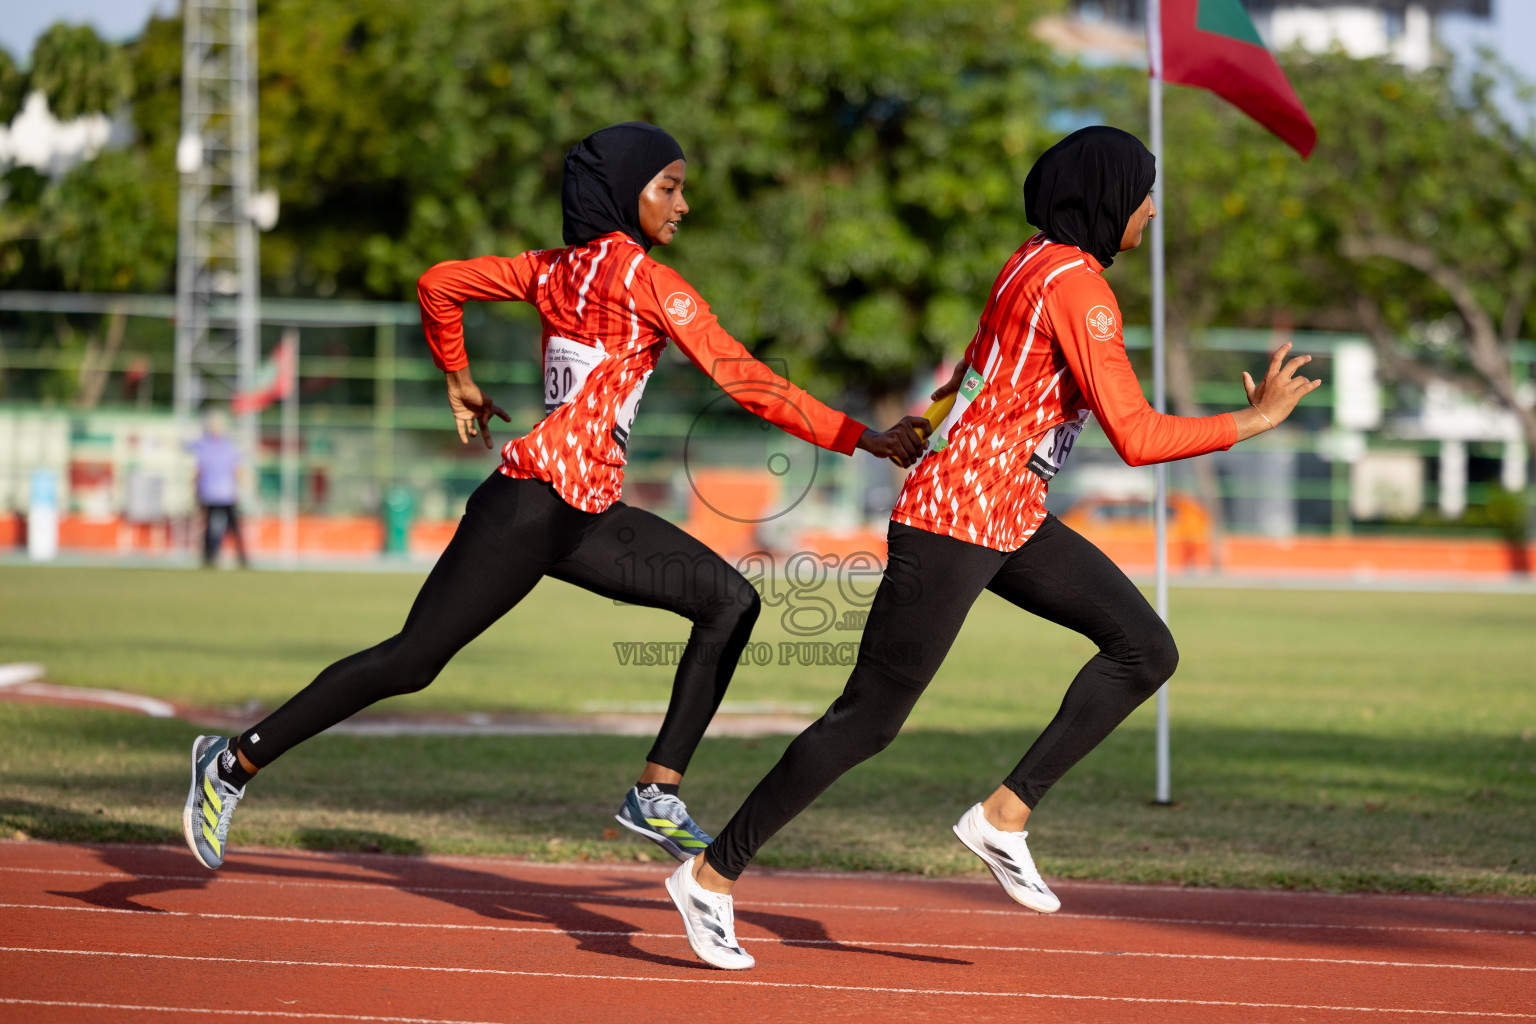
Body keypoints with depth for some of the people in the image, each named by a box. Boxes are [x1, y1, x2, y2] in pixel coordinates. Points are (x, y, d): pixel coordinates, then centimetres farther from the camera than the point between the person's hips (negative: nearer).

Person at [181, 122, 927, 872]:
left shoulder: (558, 268, 14)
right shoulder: (643, 276, -10)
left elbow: (438, 284, 19)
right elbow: (746, 382, -14)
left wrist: (457, 376, 32)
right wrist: (861, 438, -12)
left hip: (585, 514, 10)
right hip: (534, 504, -10)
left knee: (729, 601, 2)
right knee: (412, 660, -4)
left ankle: (657, 794, -2)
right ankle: (234, 762, 7)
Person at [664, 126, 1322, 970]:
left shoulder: (1037, 261, 11)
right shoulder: (1075, 284, -19)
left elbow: (970, 379, 24)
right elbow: (1136, 439, -23)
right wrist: (1253, 421, -16)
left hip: (1012, 520, 10)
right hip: (956, 525, -10)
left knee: (1146, 649, 1)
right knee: (870, 719, -4)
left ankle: (1005, 815, 1)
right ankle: (711, 874, 5)